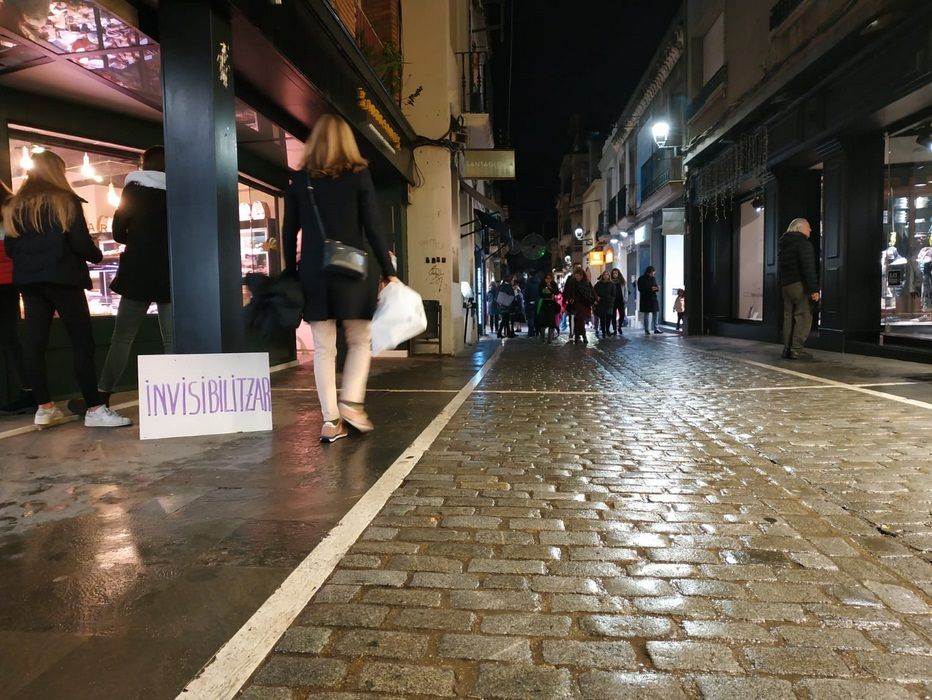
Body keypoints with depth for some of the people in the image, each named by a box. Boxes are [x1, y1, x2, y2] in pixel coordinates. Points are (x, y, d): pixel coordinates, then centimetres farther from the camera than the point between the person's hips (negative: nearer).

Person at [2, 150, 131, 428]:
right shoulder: (65, 201, -3)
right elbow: (81, 244, -10)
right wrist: (97, 256, 9)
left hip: (29, 281, 6)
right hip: (61, 279, -6)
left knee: (34, 344, 6)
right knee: (83, 343, -5)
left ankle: (45, 408, 10)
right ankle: (94, 410, -8)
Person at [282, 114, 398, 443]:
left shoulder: (299, 180, 9)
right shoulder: (358, 175, 2)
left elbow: (289, 232, 8)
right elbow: (373, 228, -3)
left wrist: (290, 274, 14)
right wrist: (388, 271, 1)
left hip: (313, 273, 2)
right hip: (351, 270, -2)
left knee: (323, 347, 4)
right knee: (360, 340, 12)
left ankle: (330, 420, 2)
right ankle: (350, 403, -2)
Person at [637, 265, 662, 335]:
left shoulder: (653, 278, 10)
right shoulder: (641, 279, -6)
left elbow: (656, 286, 16)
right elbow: (640, 289, -13)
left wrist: (657, 288, -9)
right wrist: (650, 289, -21)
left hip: (653, 298, 5)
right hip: (645, 299, -5)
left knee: (656, 313, 4)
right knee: (646, 314, 2)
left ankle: (656, 329, 12)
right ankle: (647, 330, 10)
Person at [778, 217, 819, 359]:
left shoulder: (782, 245, 21)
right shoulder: (803, 243, -7)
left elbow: (779, 269, 23)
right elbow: (808, 268, -16)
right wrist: (814, 289, -19)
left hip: (785, 285, 8)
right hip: (799, 284, -8)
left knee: (788, 316, 9)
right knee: (803, 315, -7)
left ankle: (787, 348, 7)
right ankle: (796, 349, -13)